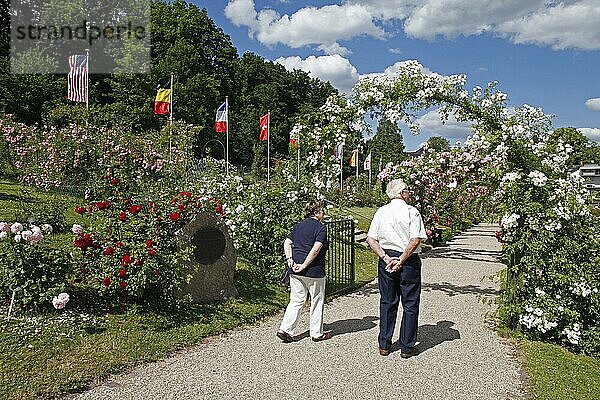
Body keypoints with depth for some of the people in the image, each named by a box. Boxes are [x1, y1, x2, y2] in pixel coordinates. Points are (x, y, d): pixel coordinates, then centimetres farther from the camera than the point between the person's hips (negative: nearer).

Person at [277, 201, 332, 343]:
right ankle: (317, 333, 20)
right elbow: (316, 249, -19)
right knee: (317, 302, 10)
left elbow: (287, 243, 7)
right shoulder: (321, 228, -8)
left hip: (296, 271, 6)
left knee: (296, 300, 13)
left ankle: (285, 329, 6)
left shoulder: (298, 225, 12)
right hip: (314, 271, -6)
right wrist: (304, 266, -16)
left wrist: (289, 259, 0)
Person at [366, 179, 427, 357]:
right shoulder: (412, 212, -8)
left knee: (387, 302, 13)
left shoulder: (381, 212, 4)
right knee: (410, 304, 8)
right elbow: (415, 240, -17)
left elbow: (370, 239, 0)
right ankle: (407, 347, 15)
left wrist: (386, 258, -4)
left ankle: (384, 345, 20)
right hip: (409, 261, -4)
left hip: (386, 260, 4)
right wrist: (401, 261, -12)